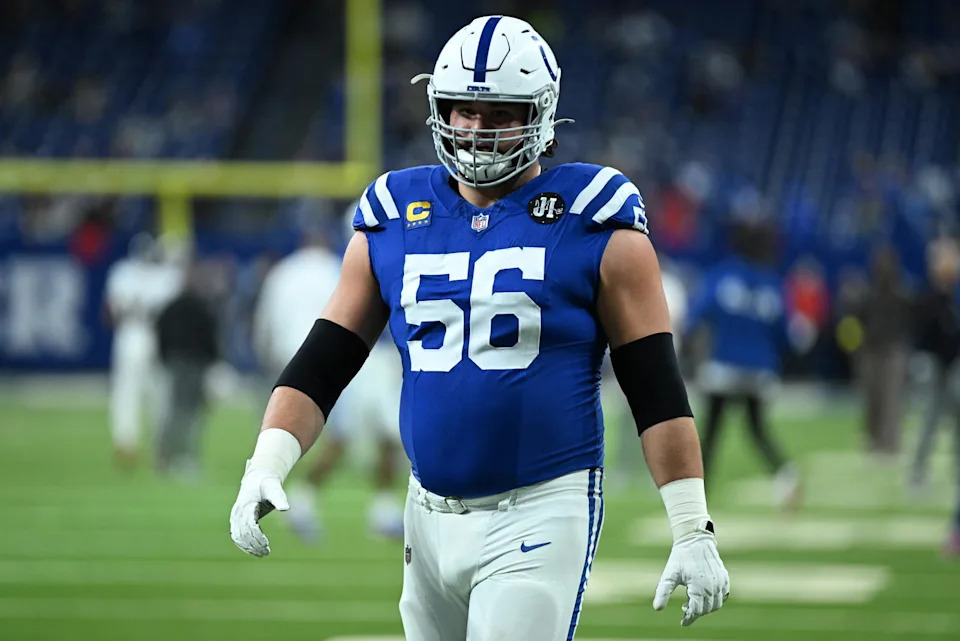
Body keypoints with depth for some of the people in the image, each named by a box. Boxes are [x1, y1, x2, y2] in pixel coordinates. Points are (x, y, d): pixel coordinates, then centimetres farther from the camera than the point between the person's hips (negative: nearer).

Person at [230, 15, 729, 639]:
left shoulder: (595, 225, -3)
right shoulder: (394, 221, 9)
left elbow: (658, 392, -3)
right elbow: (320, 366, 11)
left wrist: (693, 533, -7)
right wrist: (266, 466, -5)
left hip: (543, 513, -5)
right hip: (433, 514, 5)